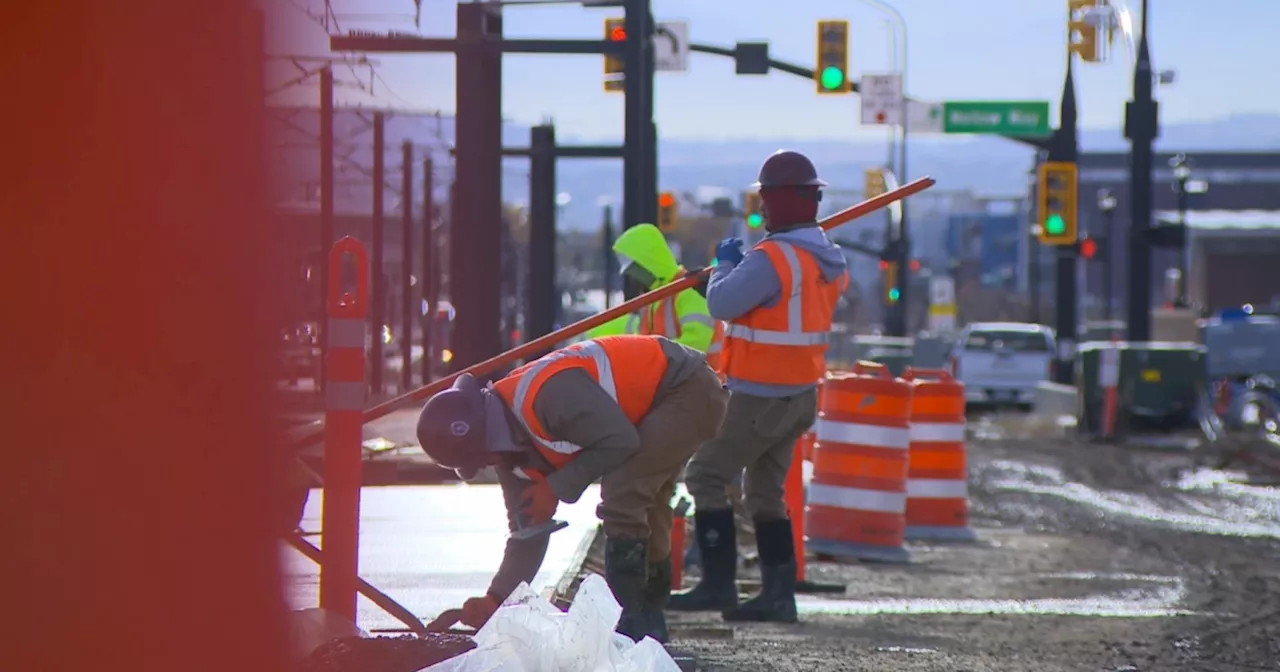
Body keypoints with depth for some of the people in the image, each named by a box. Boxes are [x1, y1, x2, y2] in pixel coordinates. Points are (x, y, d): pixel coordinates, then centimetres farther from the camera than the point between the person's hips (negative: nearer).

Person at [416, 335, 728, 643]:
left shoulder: (549, 394, -31)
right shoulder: (509, 443, 1)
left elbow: (620, 442, -28)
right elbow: (528, 531, 6)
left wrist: (557, 487, -20)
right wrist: (495, 599, -4)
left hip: (690, 392, -10)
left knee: (620, 498, -18)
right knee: (642, 512, 17)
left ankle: (629, 626, -12)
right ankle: (649, 625, 31)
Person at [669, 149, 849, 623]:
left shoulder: (773, 258, -22)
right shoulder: (829, 260, 7)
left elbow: (721, 304, -20)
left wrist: (725, 263, -2)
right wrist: (738, 265, 10)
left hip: (761, 398, -9)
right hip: (801, 394, 9)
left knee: (705, 476, 0)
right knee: (765, 492, 16)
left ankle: (718, 585, -4)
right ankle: (778, 594, 13)